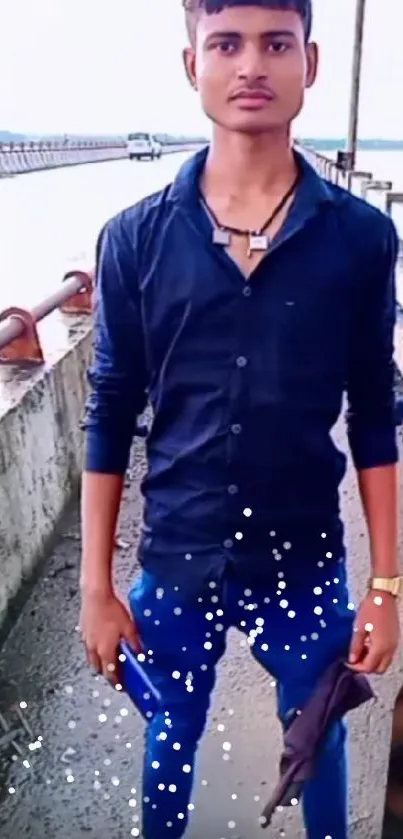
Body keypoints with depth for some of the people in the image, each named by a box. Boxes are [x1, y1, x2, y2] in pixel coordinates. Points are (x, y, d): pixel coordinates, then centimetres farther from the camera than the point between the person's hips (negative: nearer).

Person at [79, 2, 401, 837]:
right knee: (172, 737, 23)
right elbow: (110, 420, -3)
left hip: (307, 562, 0)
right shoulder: (135, 238, -8)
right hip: (175, 561, 1)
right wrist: (97, 585, -1)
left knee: (319, 743, 22)